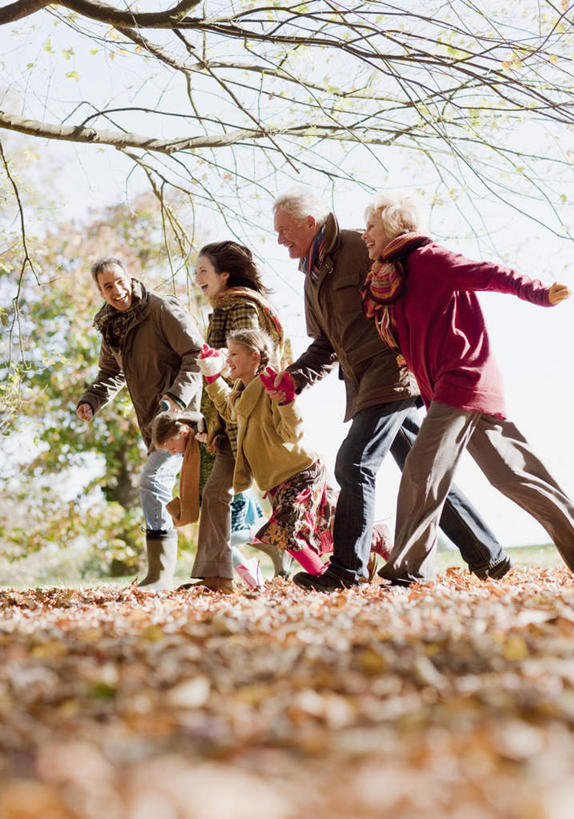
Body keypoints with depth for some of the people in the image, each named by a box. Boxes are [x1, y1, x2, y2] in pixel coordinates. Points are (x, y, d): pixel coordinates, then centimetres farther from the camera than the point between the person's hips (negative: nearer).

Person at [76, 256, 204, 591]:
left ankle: (161, 575, -15)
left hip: (183, 412, -8)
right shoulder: (111, 326, 13)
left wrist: (177, 395, -27)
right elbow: (112, 373, 25)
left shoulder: (164, 309, -10)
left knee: (153, 480, -19)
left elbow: (196, 356, -15)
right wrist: (91, 400, 6)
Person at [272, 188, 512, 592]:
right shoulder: (313, 275, 18)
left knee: (355, 464, -14)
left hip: (393, 372, -9)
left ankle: (347, 570, -9)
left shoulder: (359, 248, -9)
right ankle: (489, 557, 17)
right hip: (366, 383, 9)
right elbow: (326, 344, 21)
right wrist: (294, 377, 6)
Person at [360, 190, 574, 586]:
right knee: (511, 473, 11)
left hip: (462, 381, -10)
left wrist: (541, 293, -26)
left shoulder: (425, 257, -6)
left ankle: (409, 570, -8)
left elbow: (488, 274, -15)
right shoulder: (394, 277, 21)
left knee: (422, 471, -11)